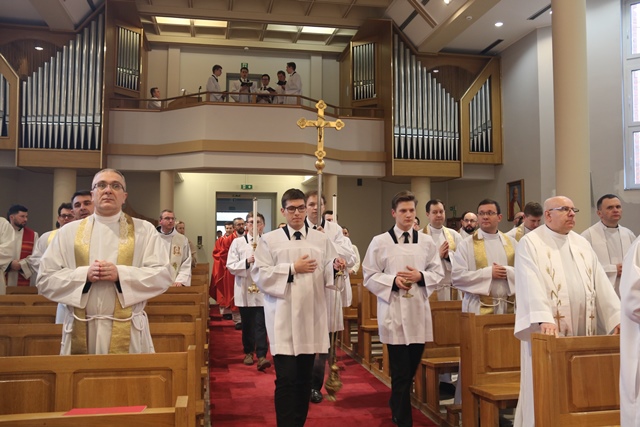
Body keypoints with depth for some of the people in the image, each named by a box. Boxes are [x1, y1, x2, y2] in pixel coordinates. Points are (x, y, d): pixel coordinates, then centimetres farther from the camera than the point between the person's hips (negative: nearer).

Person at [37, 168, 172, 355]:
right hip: (81, 331, 1)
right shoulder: (69, 231, 7)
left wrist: (121, 274, -16)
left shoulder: (144, 230, 3)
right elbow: (45, 279, 4)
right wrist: (84, 275, -12)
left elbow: (162, 276, -4)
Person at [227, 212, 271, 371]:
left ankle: (261, 356, -6)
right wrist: (246, 262, -16)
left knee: (261, 324, -5)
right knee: (247, 324, 13)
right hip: (244, 289, 2)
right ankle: (248, 352, 30)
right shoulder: (238, 242, 2)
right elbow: (230, 266, -3)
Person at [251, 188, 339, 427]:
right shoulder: (269, 240, 2)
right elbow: (259, 275, -7)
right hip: (284, 319, -3)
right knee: (286, 379, -6)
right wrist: (293, 269, -11)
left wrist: (336, 267, -19)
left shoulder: (321, 239, 10)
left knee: (304, 378, 14)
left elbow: (328, 275, 3)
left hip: (311, 317, 3)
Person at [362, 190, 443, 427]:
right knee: (401, 373, 0)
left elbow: (438, 274, 8)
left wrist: (420, 276, -11)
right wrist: (393, 280, -16)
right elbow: (370, 277, -1)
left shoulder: (427, 241, 5)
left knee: (411, 369, 17)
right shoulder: (380, 242, -3)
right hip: (393, 313, -4)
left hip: (419, 312, 4)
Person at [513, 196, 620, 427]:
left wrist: (617, 317, -1)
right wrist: (544, 319, -31)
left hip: (583, 330, 6)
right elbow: (531, 285, -18)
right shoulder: (530, 243, -5)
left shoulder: (581, 243, 15)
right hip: (549, 331, -5)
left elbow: (600, 282, 10)